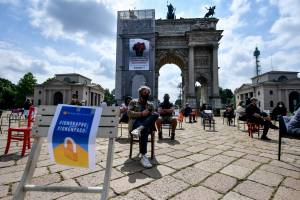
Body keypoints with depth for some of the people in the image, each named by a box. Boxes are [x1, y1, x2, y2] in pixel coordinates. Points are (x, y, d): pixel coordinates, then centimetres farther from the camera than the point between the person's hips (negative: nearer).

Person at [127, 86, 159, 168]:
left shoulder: (150, 104, 23)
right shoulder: (133, 102, 15)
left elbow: (153, 116, 13)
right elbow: (129, 113, -1)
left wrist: (149, 113, -10)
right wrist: (142, 114, -13)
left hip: (147, 123, 3)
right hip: (136, 122, -3)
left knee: (156, 114, -28)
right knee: (144, 130, -39)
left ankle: (139, 129, -43)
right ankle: (143, 156, -36)